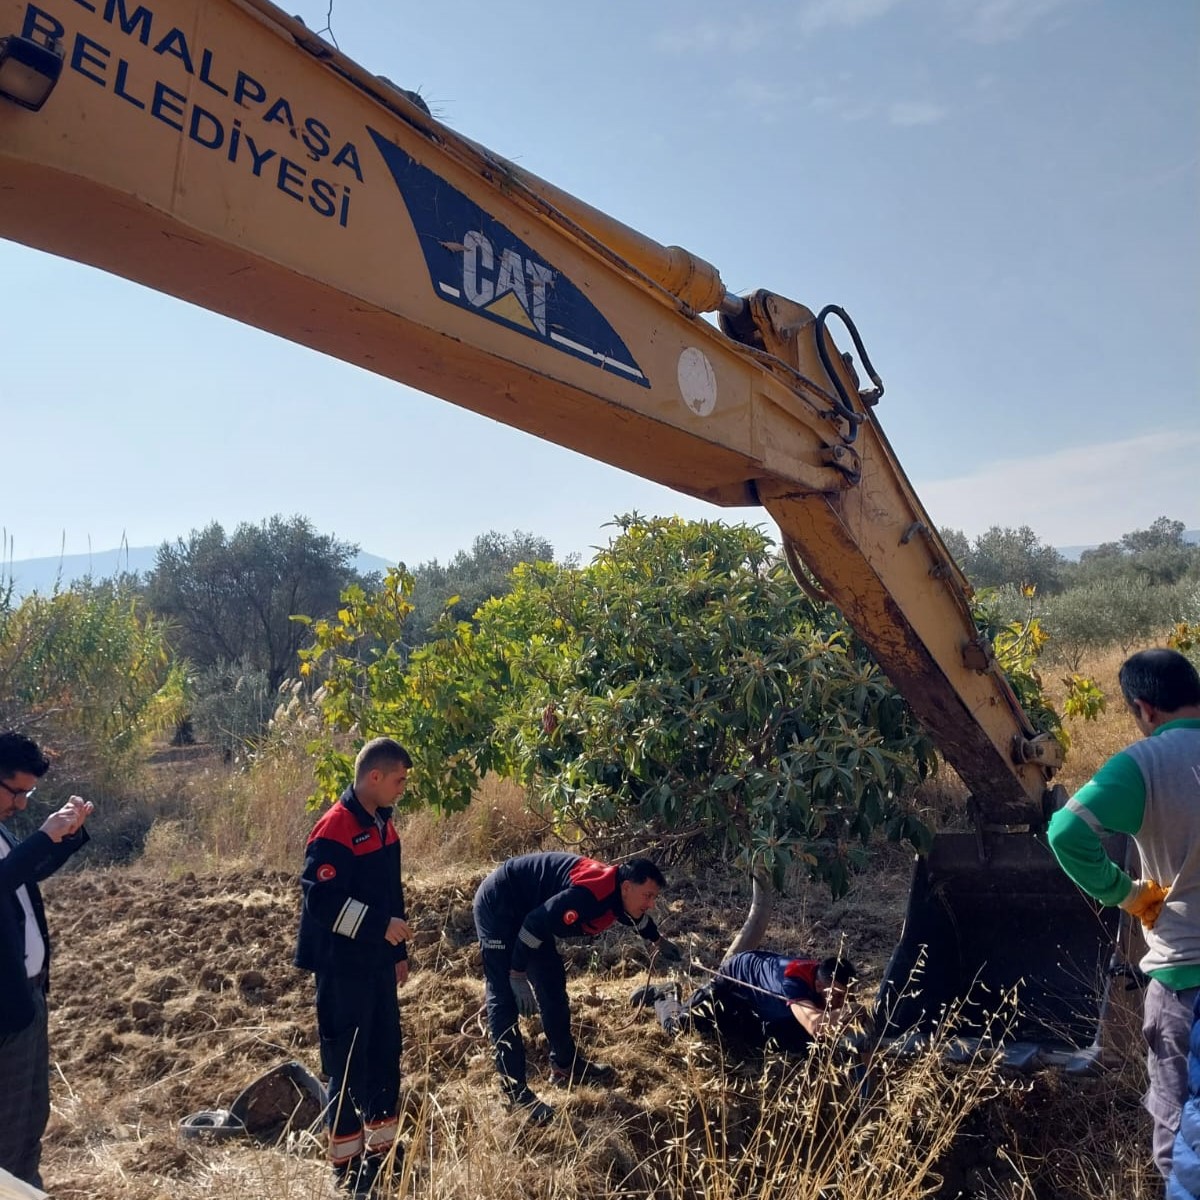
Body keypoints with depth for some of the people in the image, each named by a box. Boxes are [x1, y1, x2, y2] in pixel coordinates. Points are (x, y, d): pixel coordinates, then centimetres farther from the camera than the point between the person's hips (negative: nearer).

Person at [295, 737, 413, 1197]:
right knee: (348, 1065, 2)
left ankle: (383, 1148, 30)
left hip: (377, 963, 8)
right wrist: (379, 925, -25)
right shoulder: (334, 828, -20)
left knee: (385, 1055, 15)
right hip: (342, 967, -8)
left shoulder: (383, 824, 8)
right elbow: (321, 900, -25)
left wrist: (399, 951, 18)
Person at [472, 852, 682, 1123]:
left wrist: (658, 940, 40)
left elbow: (638, 917, 24)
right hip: (498, 905, -10)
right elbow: (535, 925, -31)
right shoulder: (590, 895, -32)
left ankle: (564, 1065, 26)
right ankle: (514, 1090, -4)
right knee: (504, 998, -9)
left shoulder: (614, 892, -1)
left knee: (552, 984, 13)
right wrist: (518, 976, -24)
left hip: (528, 907, 10)